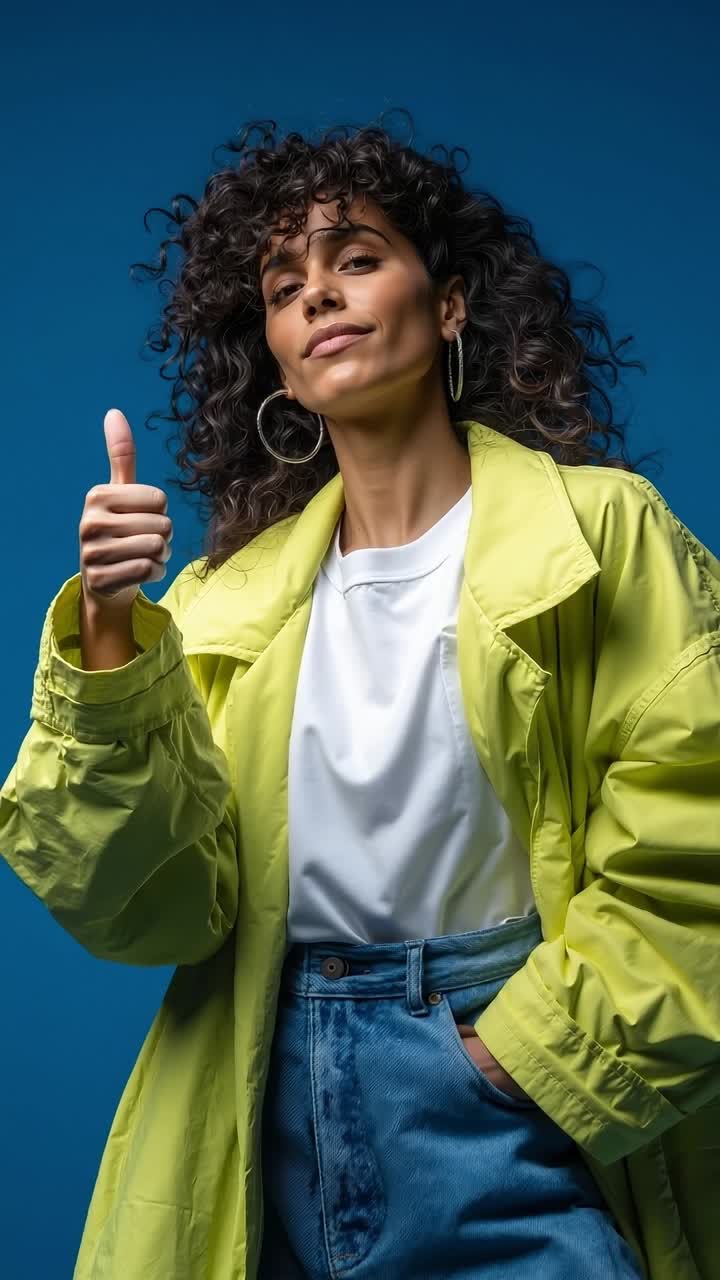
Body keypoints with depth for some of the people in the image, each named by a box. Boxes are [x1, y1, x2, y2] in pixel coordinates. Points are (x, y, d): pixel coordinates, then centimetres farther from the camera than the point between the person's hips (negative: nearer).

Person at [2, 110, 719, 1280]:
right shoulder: (231, 593, 4)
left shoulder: (598, 533, -5)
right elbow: (146, 905, -5)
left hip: (518, 1108, -3)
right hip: (271, 1110, 3)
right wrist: (110, 641, -16)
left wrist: (534, 1054, -12)